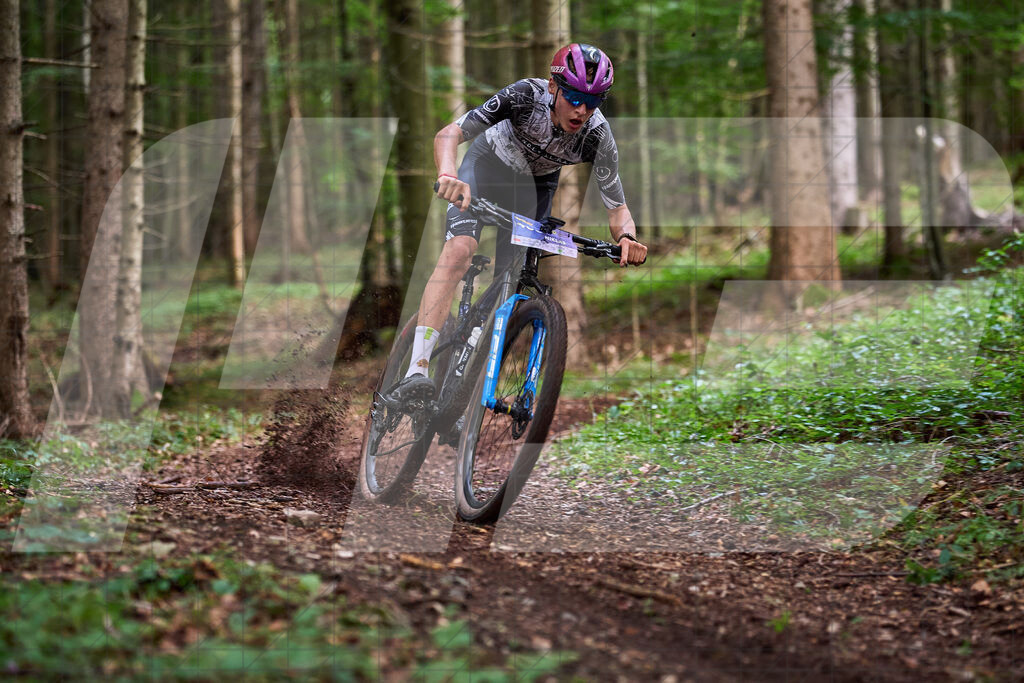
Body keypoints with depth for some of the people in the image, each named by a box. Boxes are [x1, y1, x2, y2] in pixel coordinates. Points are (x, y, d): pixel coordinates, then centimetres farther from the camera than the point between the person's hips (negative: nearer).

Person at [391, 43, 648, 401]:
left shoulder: (597, 136, -28)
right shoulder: (528, 95, -35)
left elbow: (617, 209, -21)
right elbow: (449, 133, -39)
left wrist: (626, 237, -45)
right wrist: (448, 176, -60)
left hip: (535, 185, 3)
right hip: (490, 161, -3)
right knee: (459, 250, -26)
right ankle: (417, 370, -36)